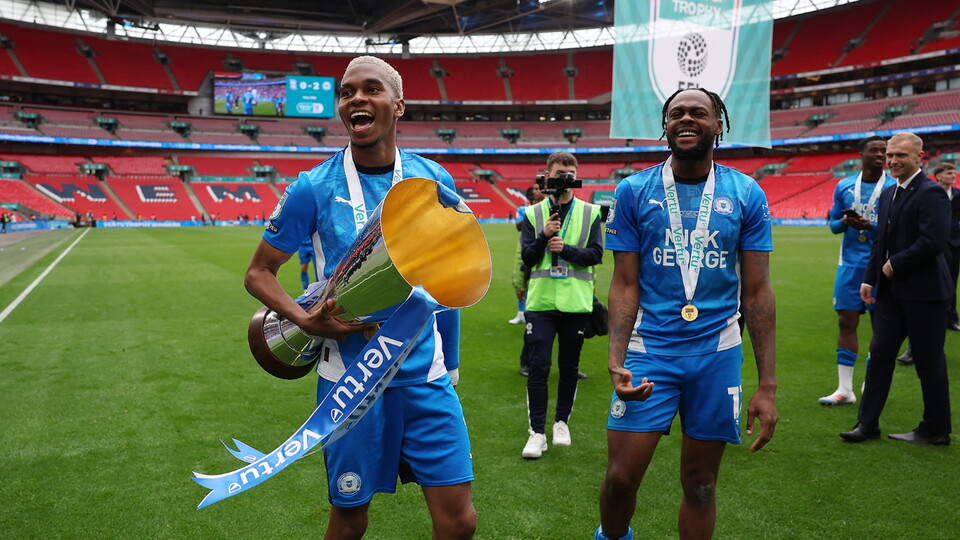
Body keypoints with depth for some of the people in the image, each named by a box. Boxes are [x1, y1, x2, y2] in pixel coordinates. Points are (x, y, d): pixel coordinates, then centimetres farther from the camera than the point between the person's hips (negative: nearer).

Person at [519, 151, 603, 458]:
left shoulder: (590, 213, 6)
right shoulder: (533, 213, 6)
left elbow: (596, 254, -2)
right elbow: (527, 257, 0)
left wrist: (566, 249, -15)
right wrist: (544, 236, -15)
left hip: (576, 302, 1)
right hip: (541, 301, -1)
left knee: (569, 366, 10)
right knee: (538, 366, -4)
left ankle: (562, 422, 27)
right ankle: (537, 431, 3)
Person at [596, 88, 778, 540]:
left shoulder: (746, 194, 1)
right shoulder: (634, 191, -1)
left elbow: (757, 291, 0)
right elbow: (625, 285, -2)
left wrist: (767, 385, -3)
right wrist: (616, 358, -16)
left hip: (717, 354, 1)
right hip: (649, 350, -1)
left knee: (700, 484, 11)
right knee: (621, 477, -2)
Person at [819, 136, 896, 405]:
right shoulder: (844, 186, 7)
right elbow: (833, 224, 11)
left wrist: (870, 226, -21)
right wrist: (845, 222, -11)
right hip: (850, 264, 3)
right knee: (846, 322, 1)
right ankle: (844, 389, 6)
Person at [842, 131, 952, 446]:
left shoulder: (931, 193, -13)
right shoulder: (887, 195, 14)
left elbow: (934, 242, -23)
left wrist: (895, 265, -15)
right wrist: (869, 278, 9)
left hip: (923, 291, -8)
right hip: (891, 290, 8)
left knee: (928, 361, 4)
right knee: (880, 353, 8)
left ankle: (936, 430, 19)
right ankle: (868, 423, 15)